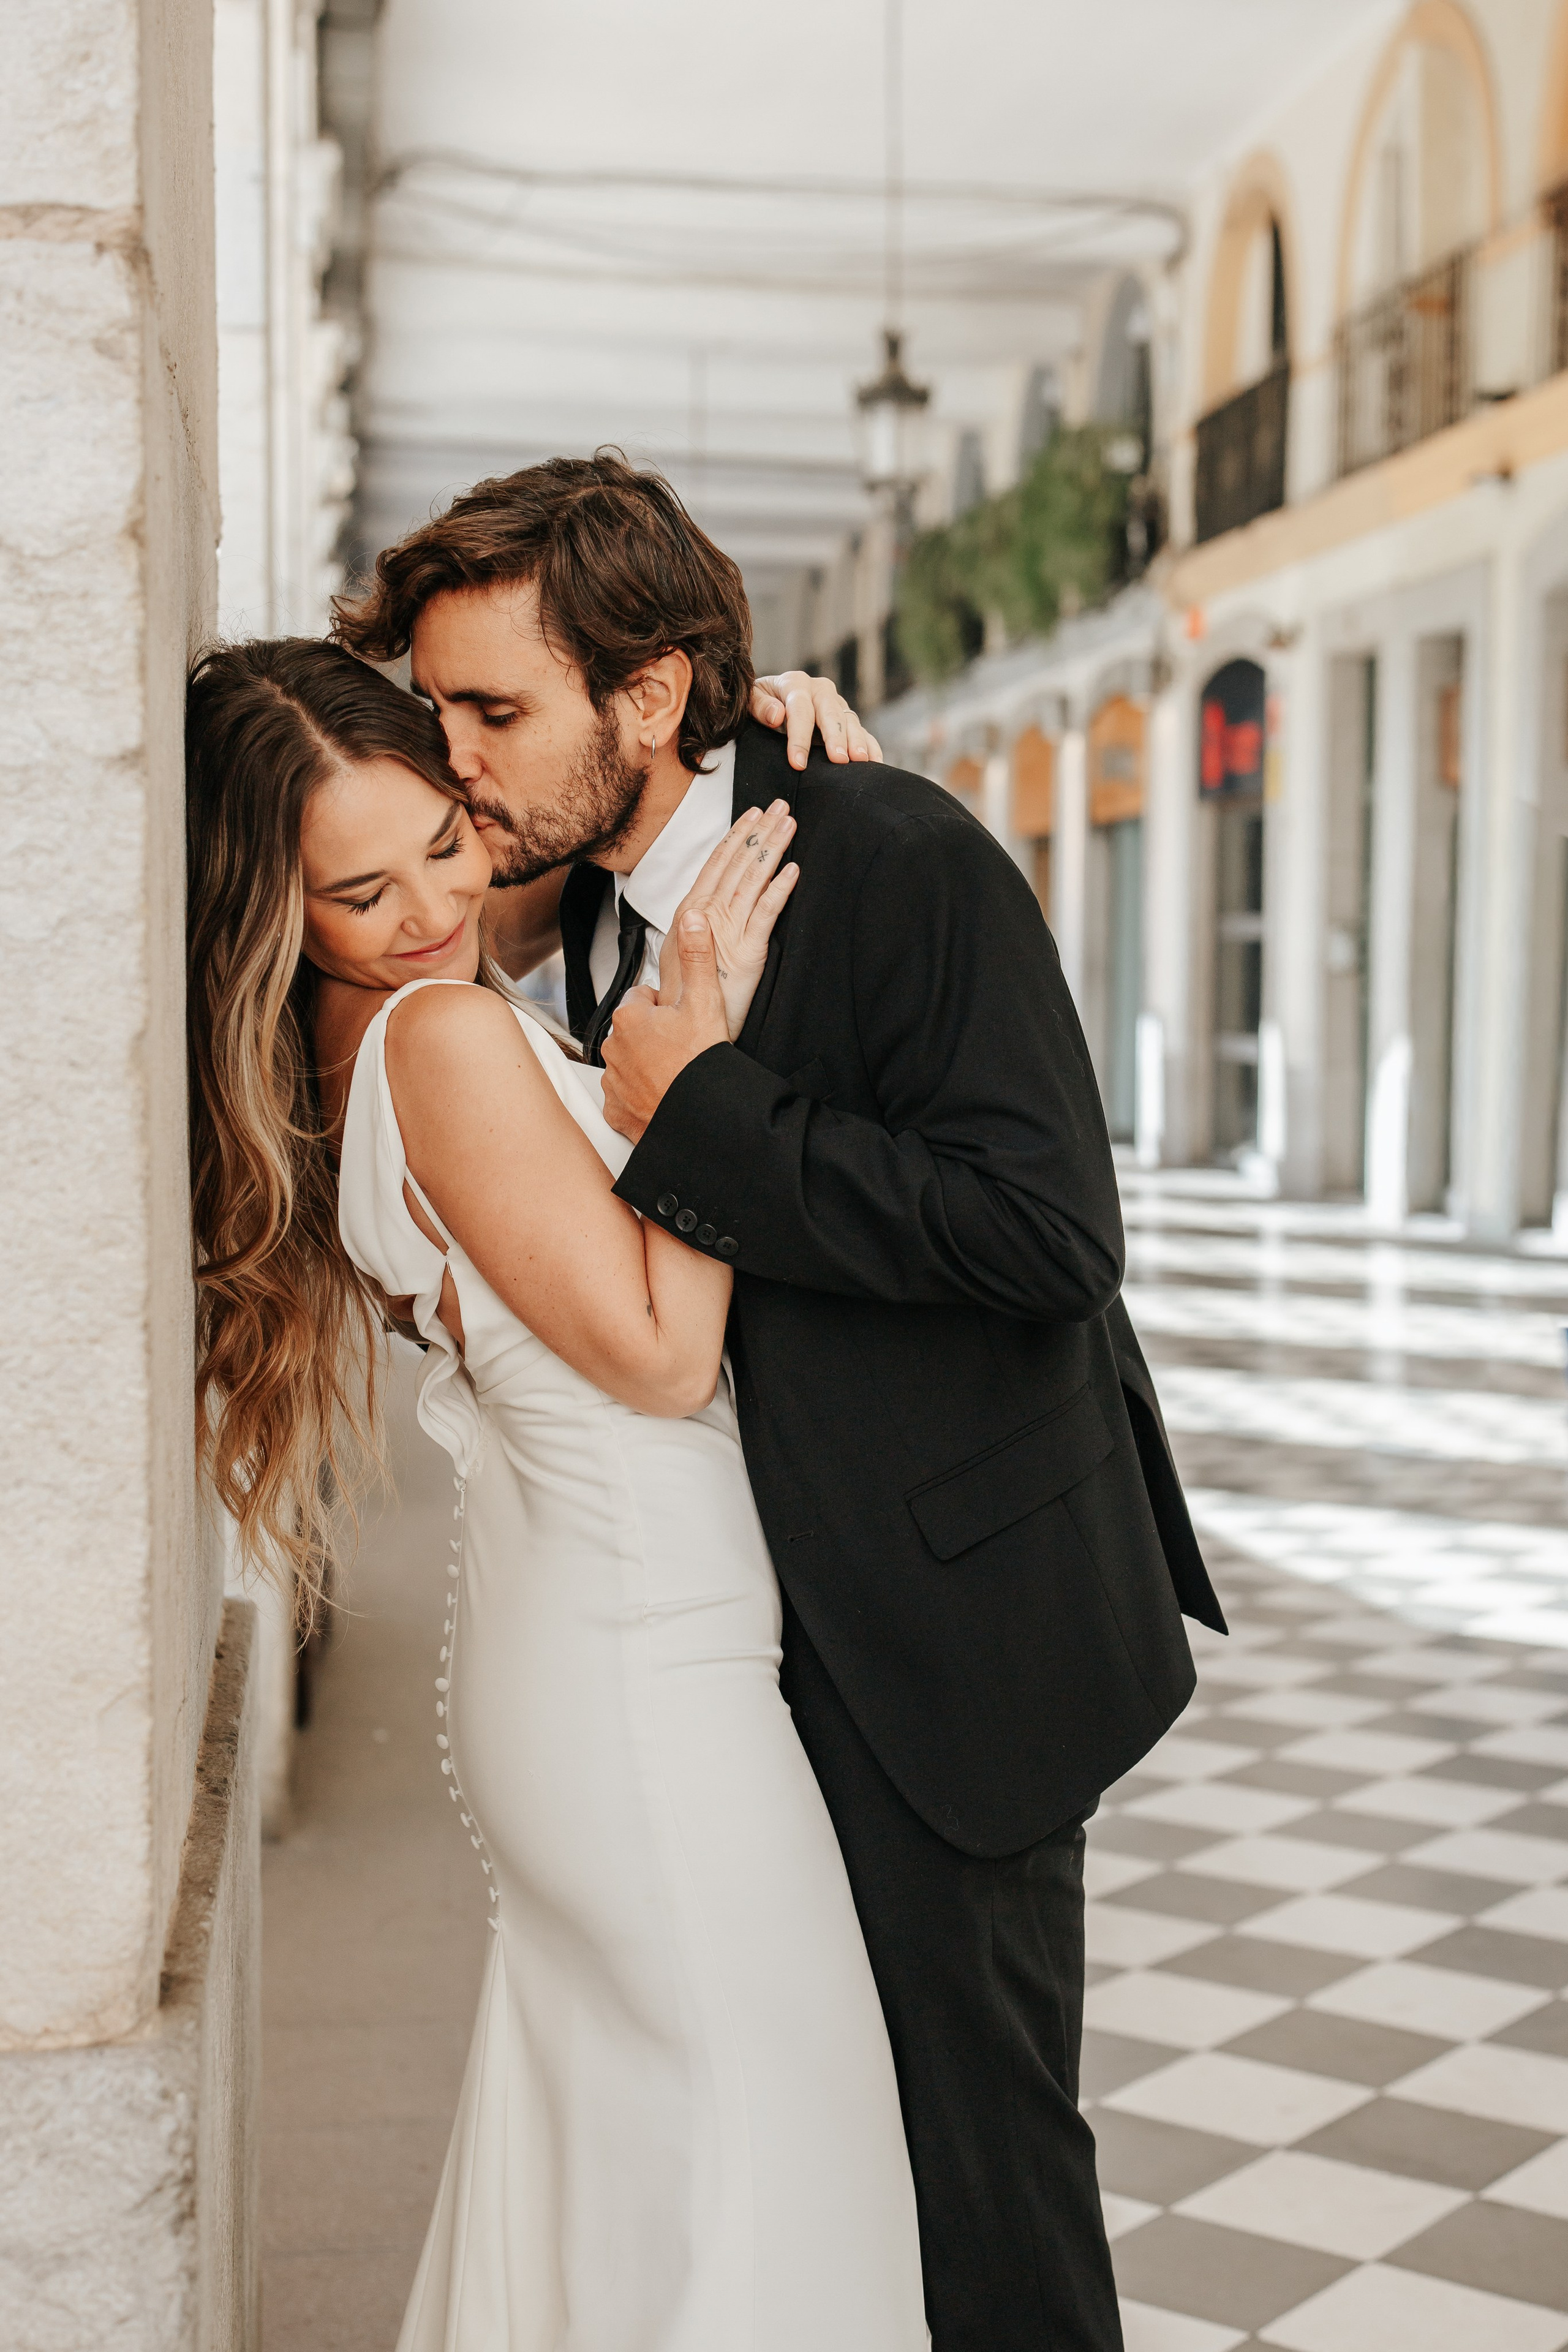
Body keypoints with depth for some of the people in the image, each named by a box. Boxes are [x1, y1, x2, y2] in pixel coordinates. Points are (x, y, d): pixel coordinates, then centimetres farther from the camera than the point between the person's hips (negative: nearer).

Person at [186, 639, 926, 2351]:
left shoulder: (361, 1040, 7)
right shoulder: (448, 1036, -20)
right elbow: (659, 1354, -20)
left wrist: (758, 720, 6)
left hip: (560, 1654, 10)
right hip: (646, 1678, -9)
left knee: (598, 2139, 23)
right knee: (736, 2162, 3)